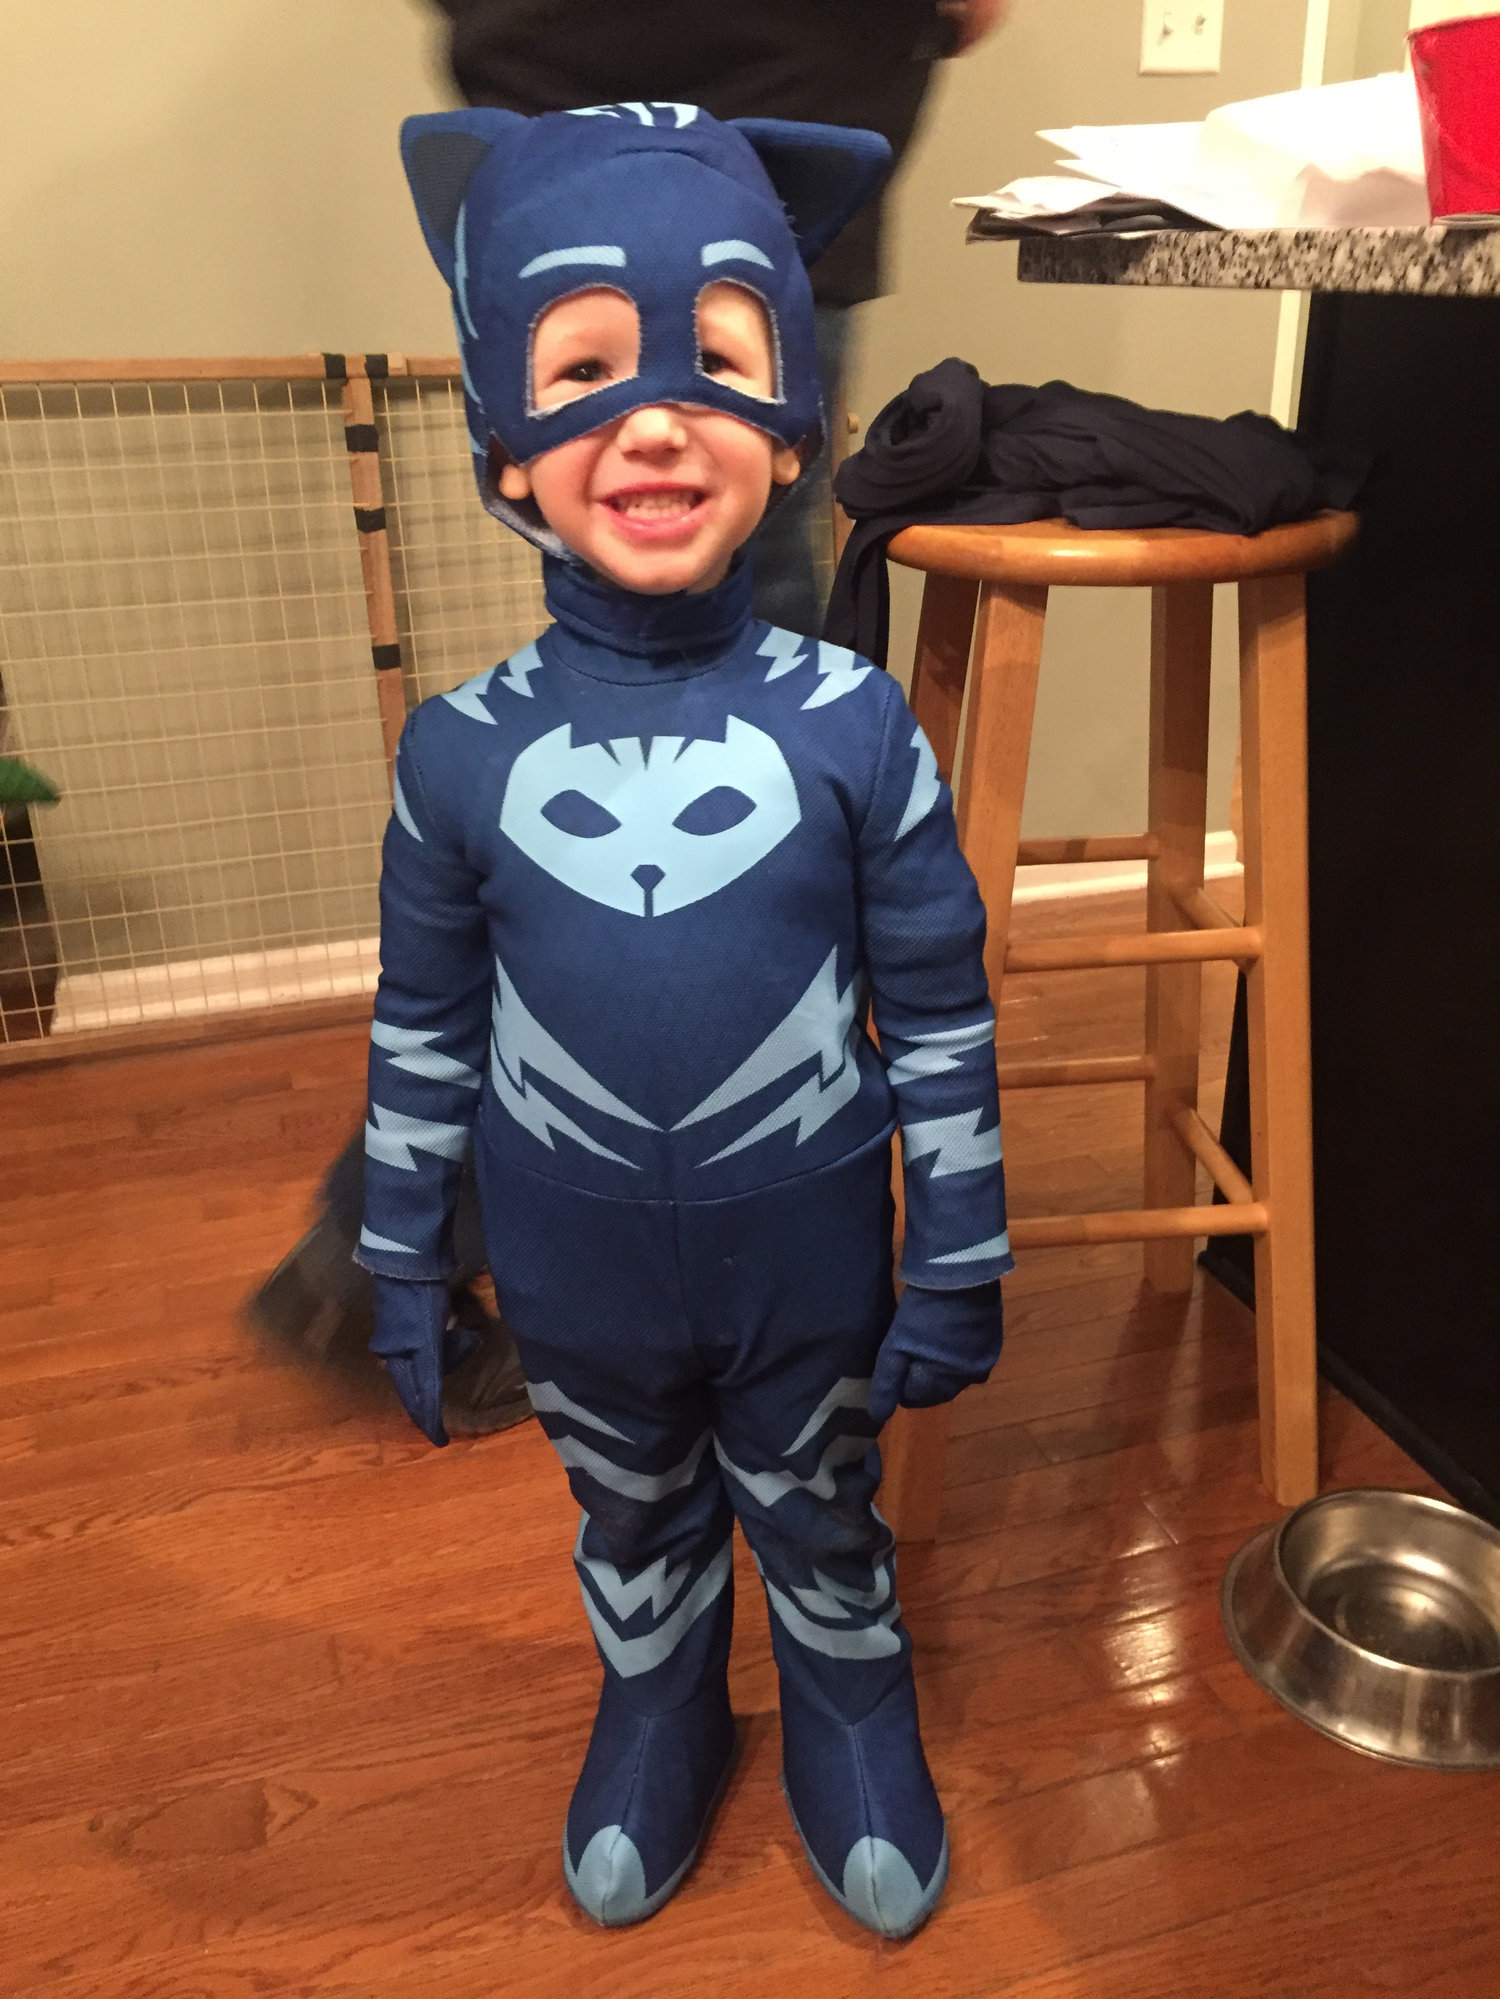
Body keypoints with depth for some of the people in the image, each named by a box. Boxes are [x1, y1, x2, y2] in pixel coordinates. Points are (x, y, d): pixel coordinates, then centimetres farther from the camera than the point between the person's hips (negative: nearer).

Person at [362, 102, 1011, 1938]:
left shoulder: (854, 726, -17)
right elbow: (423, 1031, -2)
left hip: (806, 1260, -1)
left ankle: (851, 1720, 52)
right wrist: (403, 1267, 5)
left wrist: (959, 1272, -4)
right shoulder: (462, 748, -13)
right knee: (632, 1524, 26)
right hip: (575, 1278, 2)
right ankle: (656, 1714, 55)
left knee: (820, 1520, 23)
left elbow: (942, 1016, -9)